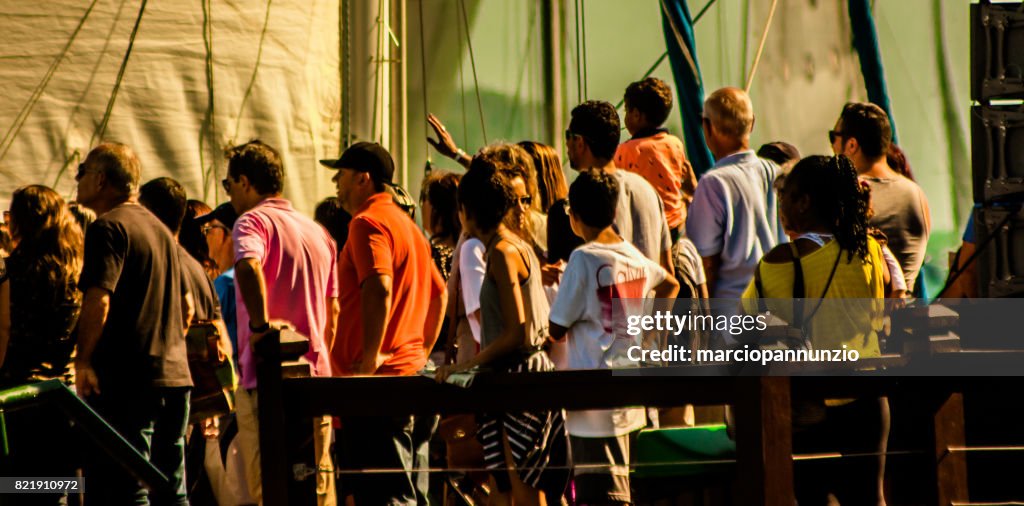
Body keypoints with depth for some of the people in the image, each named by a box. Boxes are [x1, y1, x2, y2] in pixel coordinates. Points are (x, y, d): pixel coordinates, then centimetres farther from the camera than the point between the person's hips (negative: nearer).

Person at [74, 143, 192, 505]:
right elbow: (185, 306, 24)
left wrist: (82, 362, -13)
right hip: (175, 373, 9)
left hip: (126, 380, -9)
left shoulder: (108, 227, -10)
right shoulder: (159, 228, 19)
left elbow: (98, 300, -20)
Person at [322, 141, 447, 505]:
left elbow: (379, 286, -25)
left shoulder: (368, 222, -9)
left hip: (379, 379, -10)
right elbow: (440, 293, 27)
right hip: (412, 371, 10)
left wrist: (370, 358, -22)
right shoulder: (407, 224, 21)